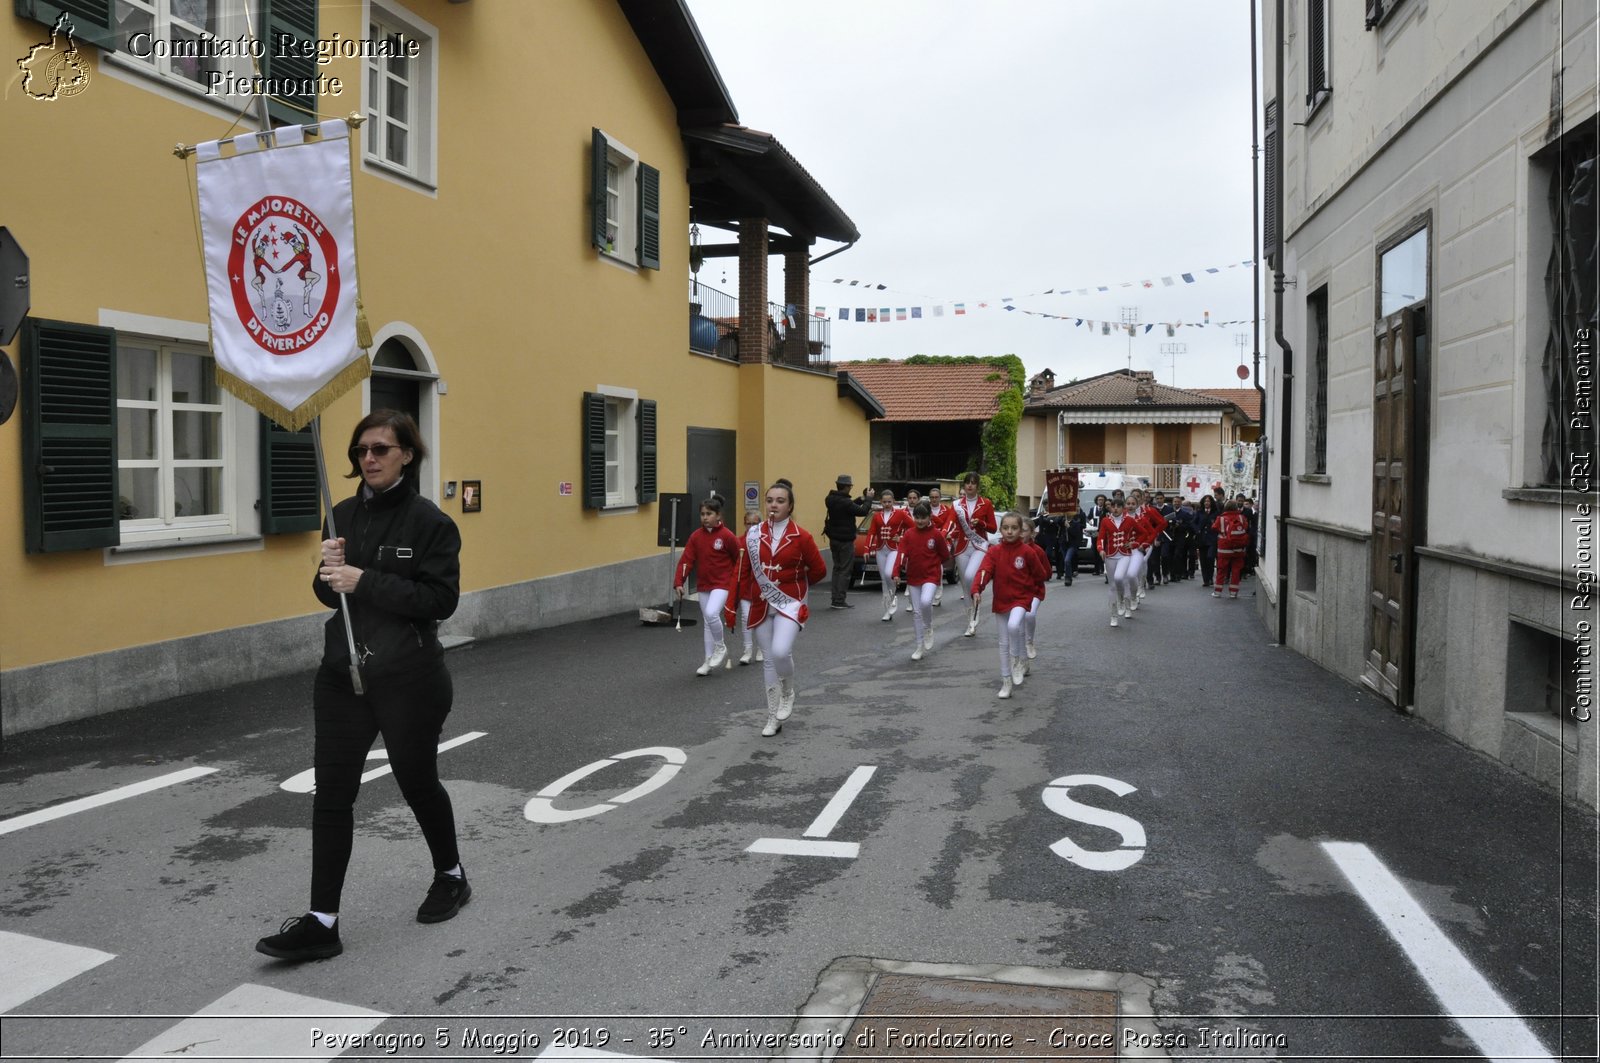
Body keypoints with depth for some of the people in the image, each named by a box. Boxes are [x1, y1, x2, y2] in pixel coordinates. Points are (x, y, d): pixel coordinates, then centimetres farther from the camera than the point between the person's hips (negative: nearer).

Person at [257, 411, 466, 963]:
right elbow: (328, 593, 14)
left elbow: (440, 599, -17)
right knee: (331, 792, 1)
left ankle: (451, 877, 37)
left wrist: (366, 582, -22)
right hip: (342, 673, 5)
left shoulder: (429, 521, -10)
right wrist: (329, 572, -9)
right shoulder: (346, 514, 8)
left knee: (417, 781, 12)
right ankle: (322, 922, 8)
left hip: (407, 678, -5)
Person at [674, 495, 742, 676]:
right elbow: (686, 561, -4)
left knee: (711, 614, -25)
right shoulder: (696, 536, 0)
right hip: (703, 586, 5)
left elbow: (739, 560, -2)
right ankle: (709, 661, 22)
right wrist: (678, 583, -14)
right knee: (707, 623, 12)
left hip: (722, 584, -5)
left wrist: (735, 581, 4)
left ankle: (720, 648, 0)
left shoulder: (727, 536, -12)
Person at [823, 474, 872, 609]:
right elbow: (862, 511, -18)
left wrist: (861, 499, 6)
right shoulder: (844, 502, -23)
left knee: (837, 568, 15)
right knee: (844, 570, -2)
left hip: (834, 539, 8)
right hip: (845, 541, -8)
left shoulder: (831, 499, 4)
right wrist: (868, 499, -4)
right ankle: (839, 601, -3)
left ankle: (835, 599, 14)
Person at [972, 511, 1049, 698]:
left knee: (1013, 626, -32)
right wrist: (976, 590, -36)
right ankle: (1006, 681, 20)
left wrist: (1023, 584, 0)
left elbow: (1040, 574, 5)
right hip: (1001, 601, 3)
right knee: (1004, 643, 9)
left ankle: (1016, 659, -5)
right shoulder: (994, 551, -5)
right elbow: (984, 571, -21)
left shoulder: (1027, 551, -8)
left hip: (1021, 599, -3)